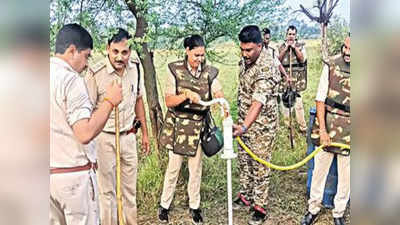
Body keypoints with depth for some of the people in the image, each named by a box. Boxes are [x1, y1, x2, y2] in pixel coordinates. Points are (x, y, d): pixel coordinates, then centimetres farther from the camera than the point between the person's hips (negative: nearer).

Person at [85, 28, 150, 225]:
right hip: (104, 138, -4)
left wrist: (145, 133, 13)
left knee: (130, 188, 16)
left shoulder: (135, 68, -1)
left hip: (128, 136, 5)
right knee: (107, 190, 8)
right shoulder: (96, 73, -17)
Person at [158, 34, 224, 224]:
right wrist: (186, 95, -30)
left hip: (199, 126, 2)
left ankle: (194, 205, 30)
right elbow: (169, 101, -12)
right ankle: (165, 204, 27)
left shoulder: (209, 72, -3)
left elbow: (219, 93, -16)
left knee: (196, 168, 12)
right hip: (178, 125, -2)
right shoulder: (176, 70, -9)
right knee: (174, 167, 8)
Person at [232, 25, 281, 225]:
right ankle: (245, 196, 38)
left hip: (261, 126, -8)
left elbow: (258, 103, -37)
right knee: (243, 161, 19)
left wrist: (244, 127, -50)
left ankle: (260, 207, 20)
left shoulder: (266, 70, -27)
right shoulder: (245, 61, 0)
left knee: (259, 167, 4)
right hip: (244, 121, 8)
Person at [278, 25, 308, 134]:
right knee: (284, 101, 6)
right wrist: (286, 48, -6)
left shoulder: (300, 45, 7)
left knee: (298, 103, -9)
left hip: (297, 78, -3)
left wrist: (294, 47, -9)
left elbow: (302, 59, -6)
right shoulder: (282, 46, 12)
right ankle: (287, 125, 19)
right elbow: (278, 59, 0)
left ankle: (303, 127, -3)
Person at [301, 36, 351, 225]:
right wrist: (322, 130, -10)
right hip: (327, 126, 1)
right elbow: (320, 98, -4)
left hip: (349, 132, 0)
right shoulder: (331, 66, -5)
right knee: (319, 169, 11)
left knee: (346, 176, 12)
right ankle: (313, 209, 30)